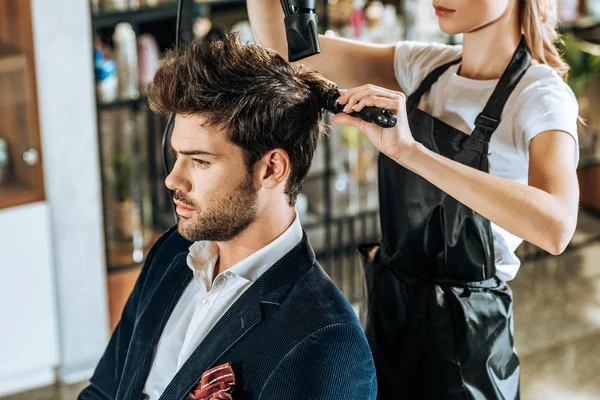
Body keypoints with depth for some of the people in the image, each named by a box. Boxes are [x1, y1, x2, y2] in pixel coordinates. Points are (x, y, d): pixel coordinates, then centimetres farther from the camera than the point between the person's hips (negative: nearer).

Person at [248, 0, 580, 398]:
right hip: (388, 309, 5)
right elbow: (281, 46, -1)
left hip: (463, 332, -5)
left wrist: (409, 150, -40)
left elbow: (555, 227, -37)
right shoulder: (426, 66, 0)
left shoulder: (541, 96, -18)